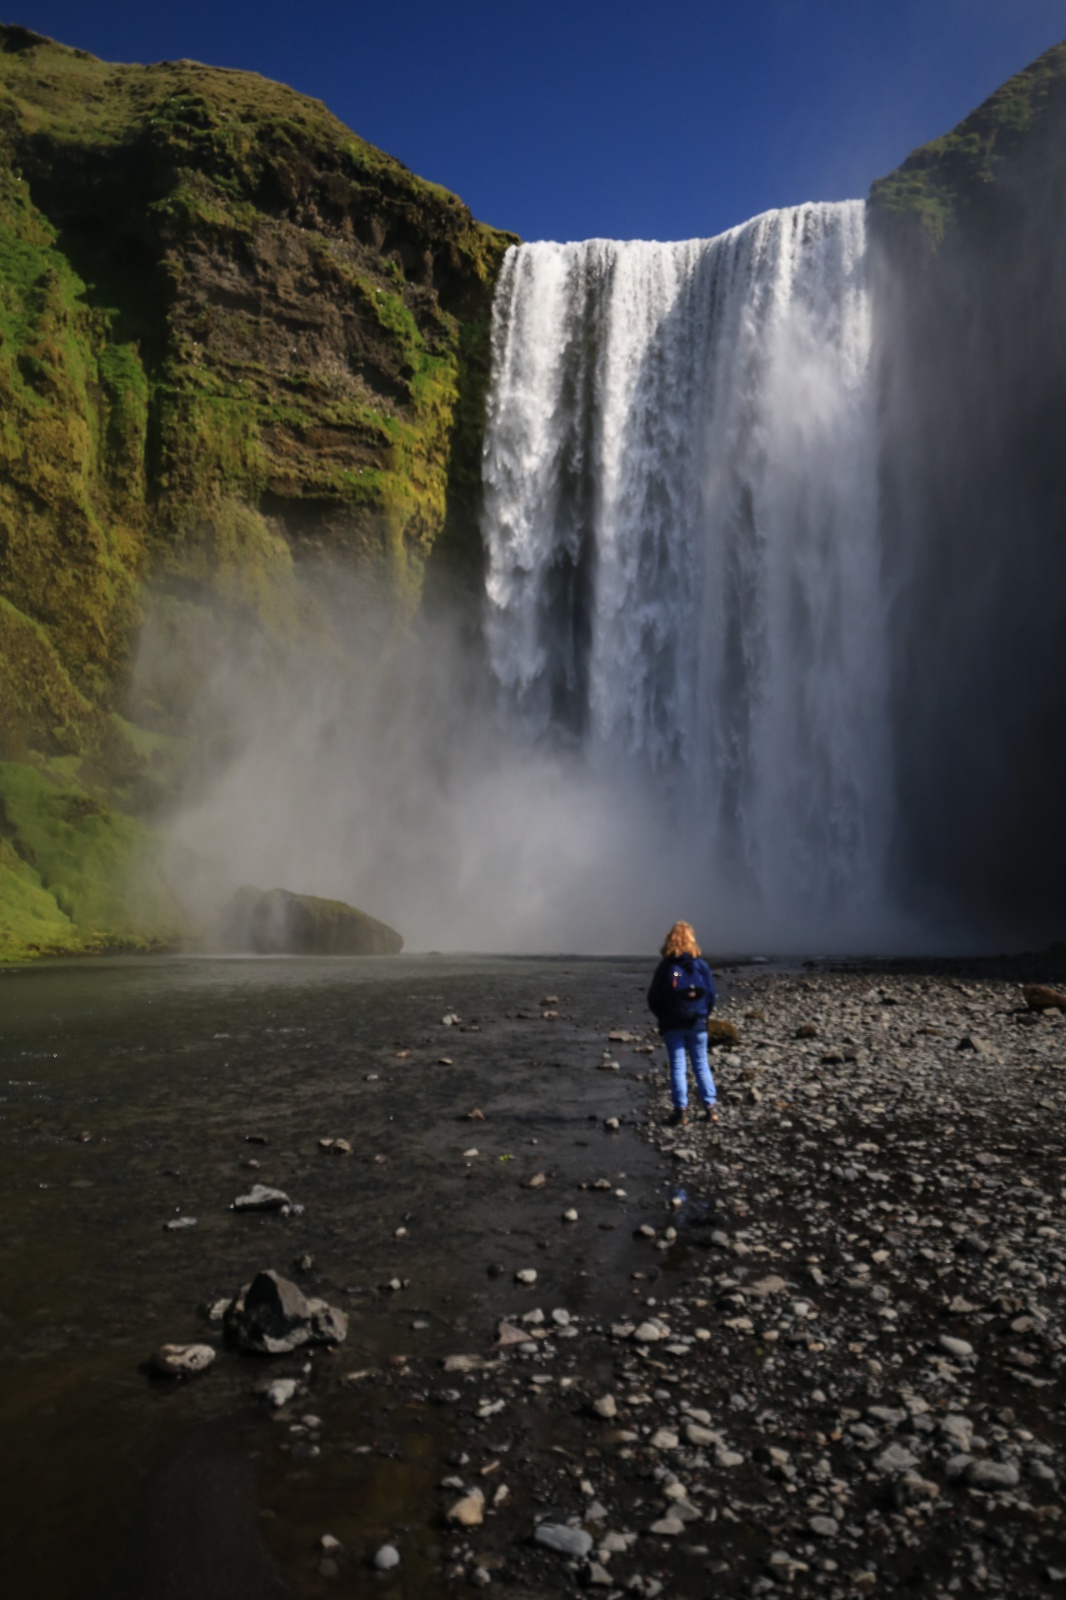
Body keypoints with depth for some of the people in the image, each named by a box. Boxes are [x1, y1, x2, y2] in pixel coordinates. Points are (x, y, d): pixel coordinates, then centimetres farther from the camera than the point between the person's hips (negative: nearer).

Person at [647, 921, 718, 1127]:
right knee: (701, 1065, 10)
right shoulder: (701, 965, -4)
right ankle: (710, 1108, 10)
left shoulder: (665, 967, -7)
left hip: (672, 1025, -1)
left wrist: (663, 1016, 11)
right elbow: (712, 995, 0)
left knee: (677, 1066, 3)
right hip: (697, 1024, 1)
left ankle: (681, 1110, 2)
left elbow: (653, 998, -5)